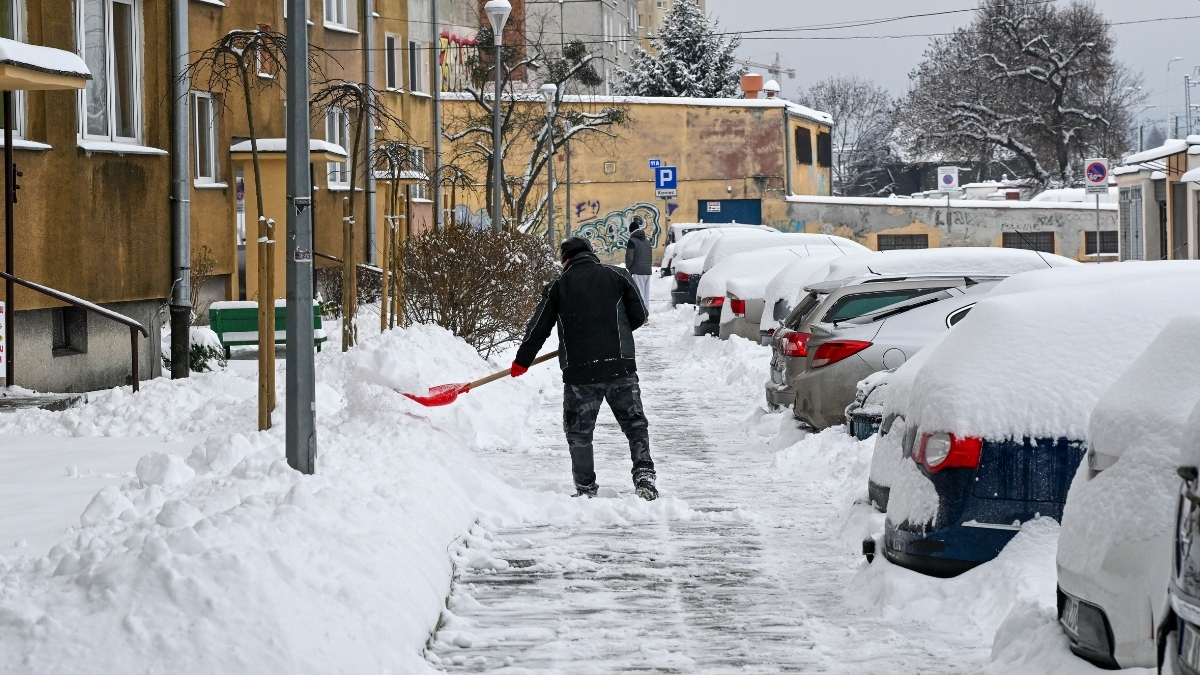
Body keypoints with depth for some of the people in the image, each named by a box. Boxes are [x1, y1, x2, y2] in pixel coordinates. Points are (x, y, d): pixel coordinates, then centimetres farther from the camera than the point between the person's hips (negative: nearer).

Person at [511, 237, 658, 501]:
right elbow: (638, 316, 7)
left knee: (579, 431, 9)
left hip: (578, 371, -1)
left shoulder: (558, 286, 6)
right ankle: (644, 474, -3)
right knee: (635, 423, 10)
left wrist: (521, 362, 22)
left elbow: (539, 328, 9)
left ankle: (586, 488, 10)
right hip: (620, 367, 1)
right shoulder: (617, 276, 5)